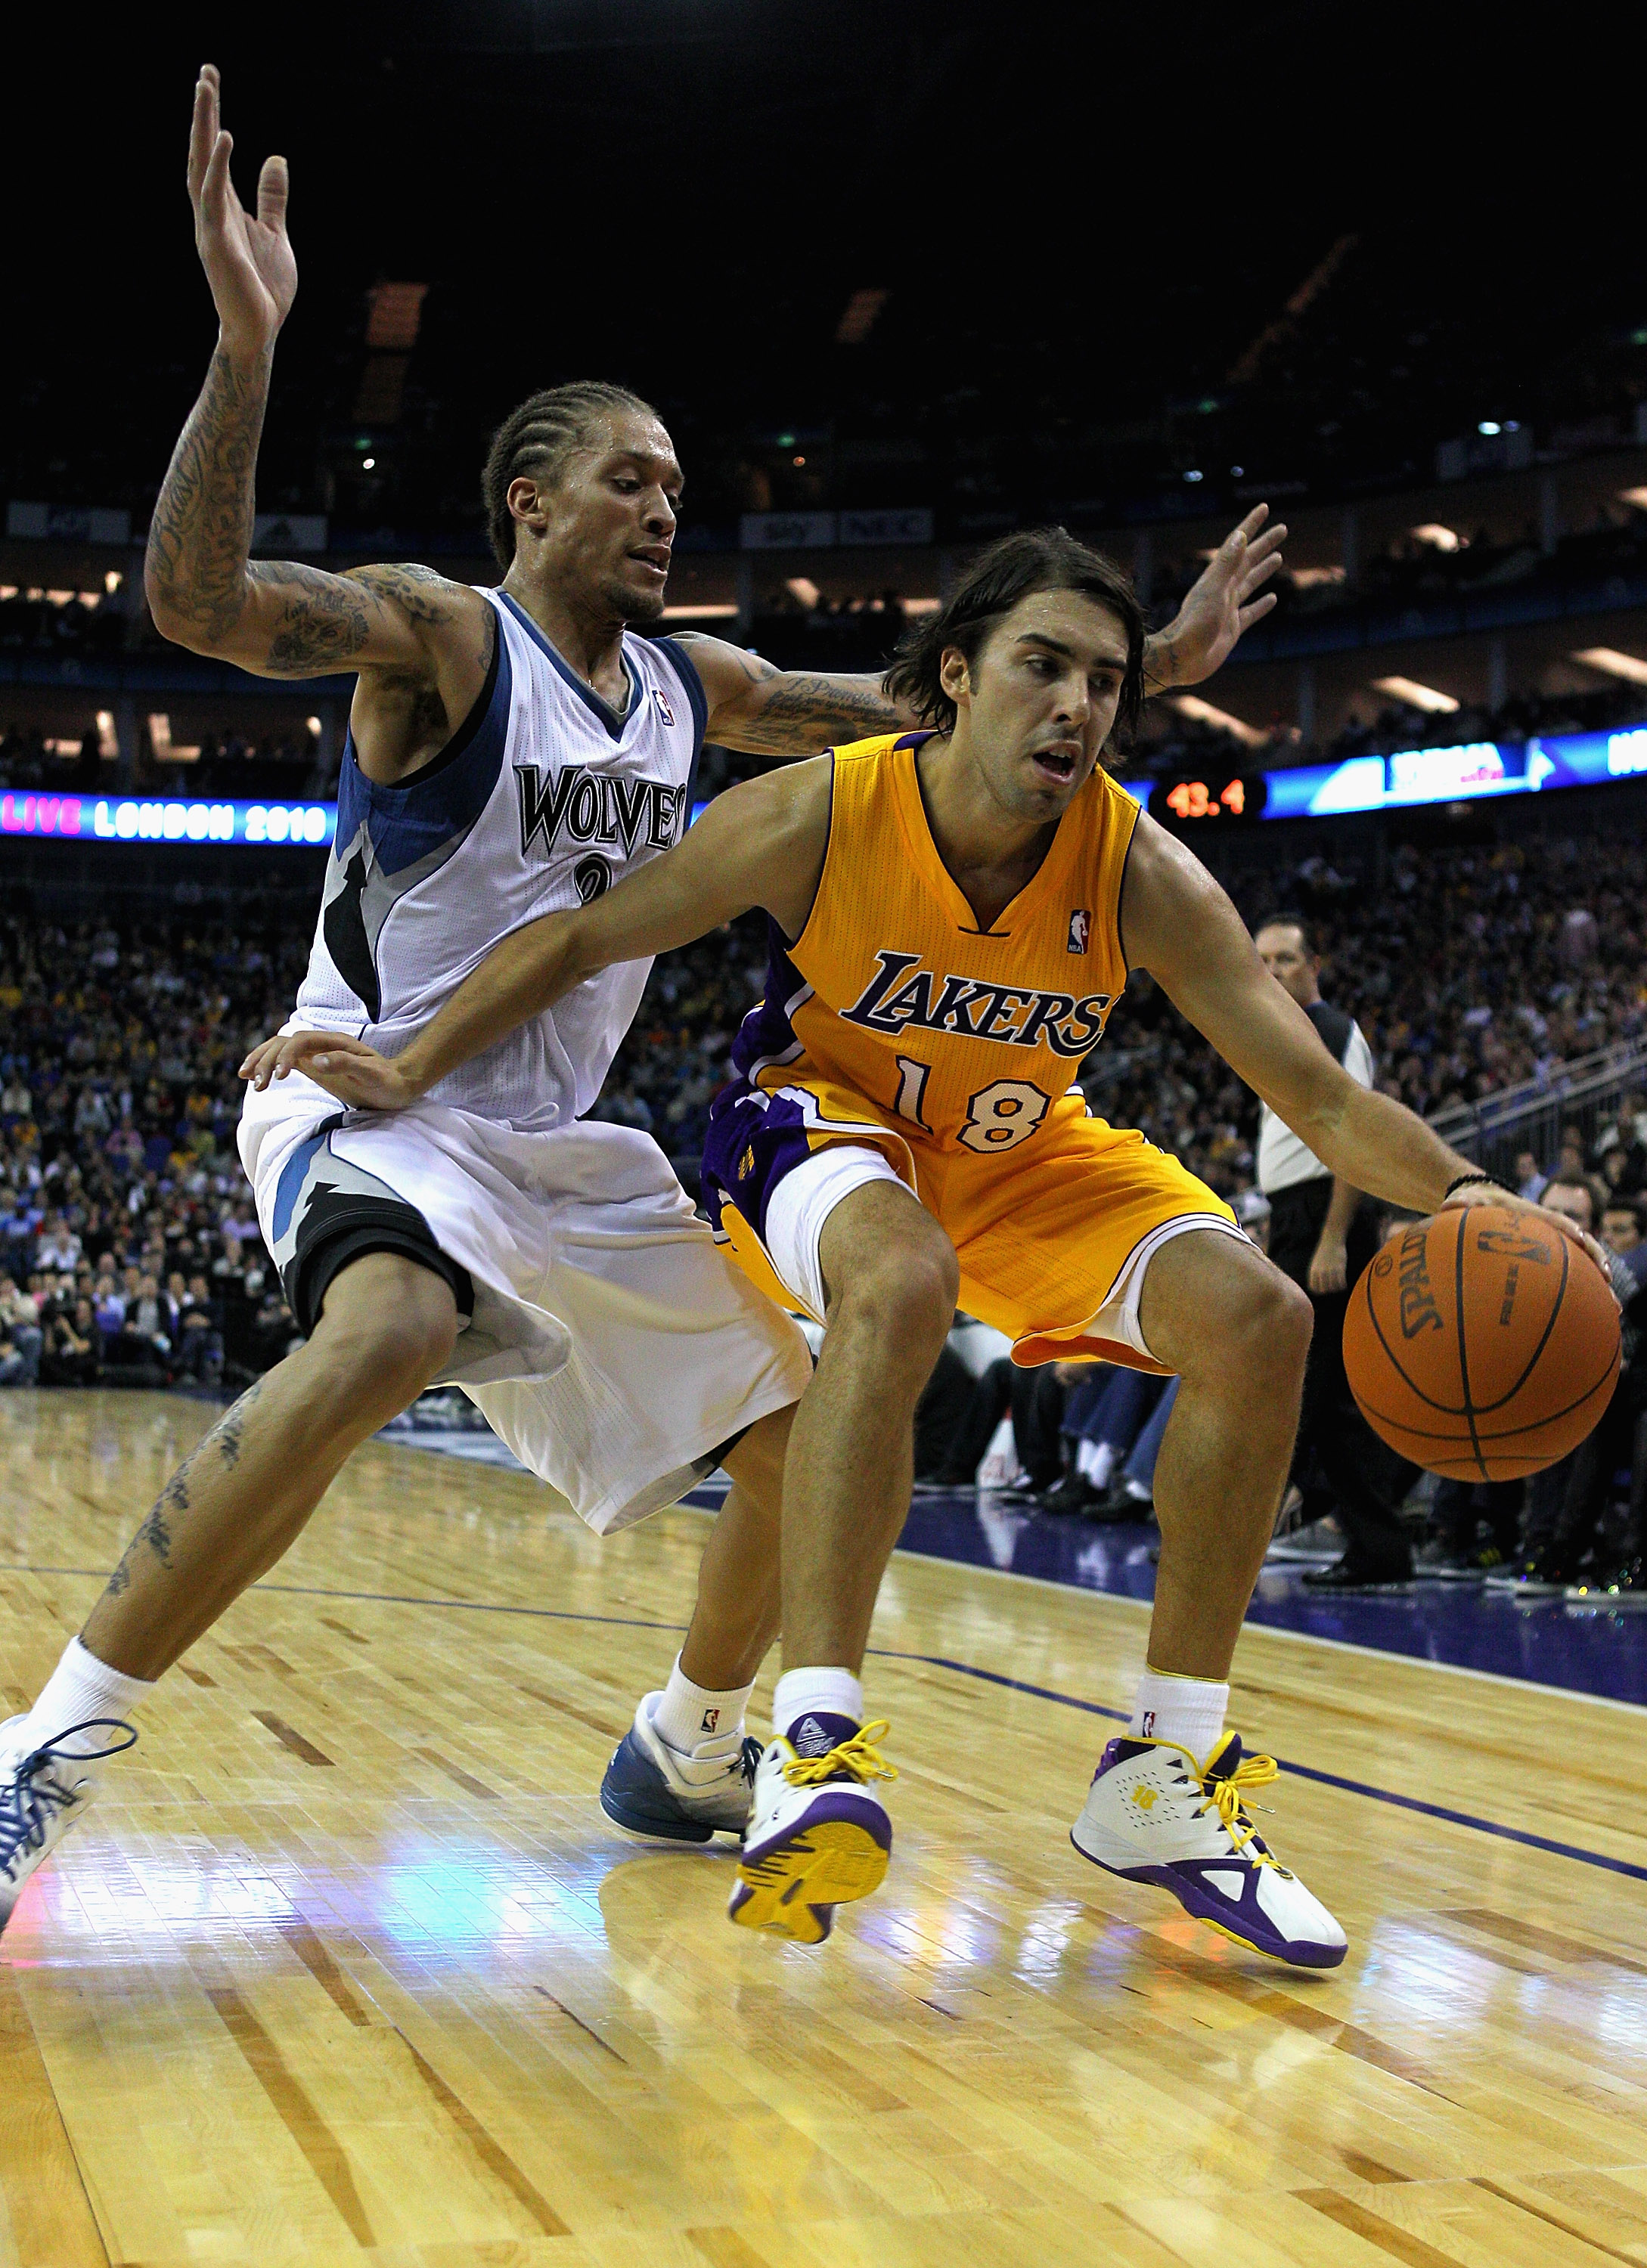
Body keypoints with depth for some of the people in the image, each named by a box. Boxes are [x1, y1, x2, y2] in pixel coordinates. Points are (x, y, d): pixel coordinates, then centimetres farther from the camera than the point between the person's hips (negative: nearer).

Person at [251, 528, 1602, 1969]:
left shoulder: (1140, 873, -23)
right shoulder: (821, 816, -27)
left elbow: (1324, 1101, -23)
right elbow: (581, 940, -13)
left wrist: (1459, 1193, -42)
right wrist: (412, 1072, -20)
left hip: (1024, 1152, 4)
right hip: (824, 1117, -3)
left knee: (1256, 1319, -18)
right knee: (903, 1283, -39)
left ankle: (1164, 1778, -7)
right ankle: (815, 1740, -36)